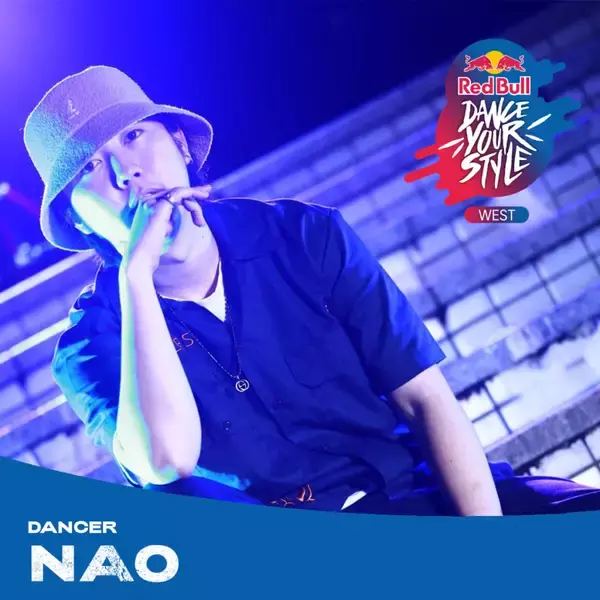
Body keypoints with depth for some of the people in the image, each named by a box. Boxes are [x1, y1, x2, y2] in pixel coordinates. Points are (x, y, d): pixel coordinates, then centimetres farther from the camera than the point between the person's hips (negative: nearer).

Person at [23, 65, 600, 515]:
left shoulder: (304, 235, 1)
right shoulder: (91, 346, -3)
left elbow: (425, 397, -2)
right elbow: (168, 458, -24)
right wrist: (137, 273, -20)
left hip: (417, 499, 2)